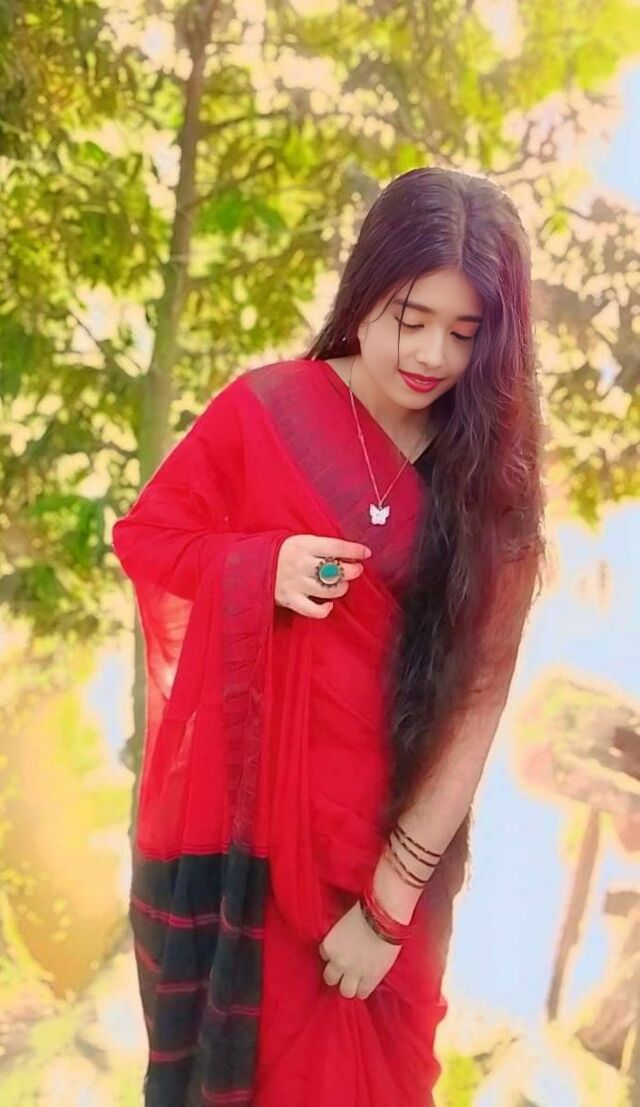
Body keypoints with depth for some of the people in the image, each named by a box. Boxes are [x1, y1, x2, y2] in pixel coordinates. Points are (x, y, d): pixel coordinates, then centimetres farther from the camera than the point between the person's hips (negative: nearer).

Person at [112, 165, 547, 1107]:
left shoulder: (494, 476, -8)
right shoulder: (262, 411, -10)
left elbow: (476, 695, -11)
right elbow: (144, 535, 1)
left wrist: (392, 896, -15)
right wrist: (260, 566, -19)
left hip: (389, 837, 1)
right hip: (238, 817, 0)